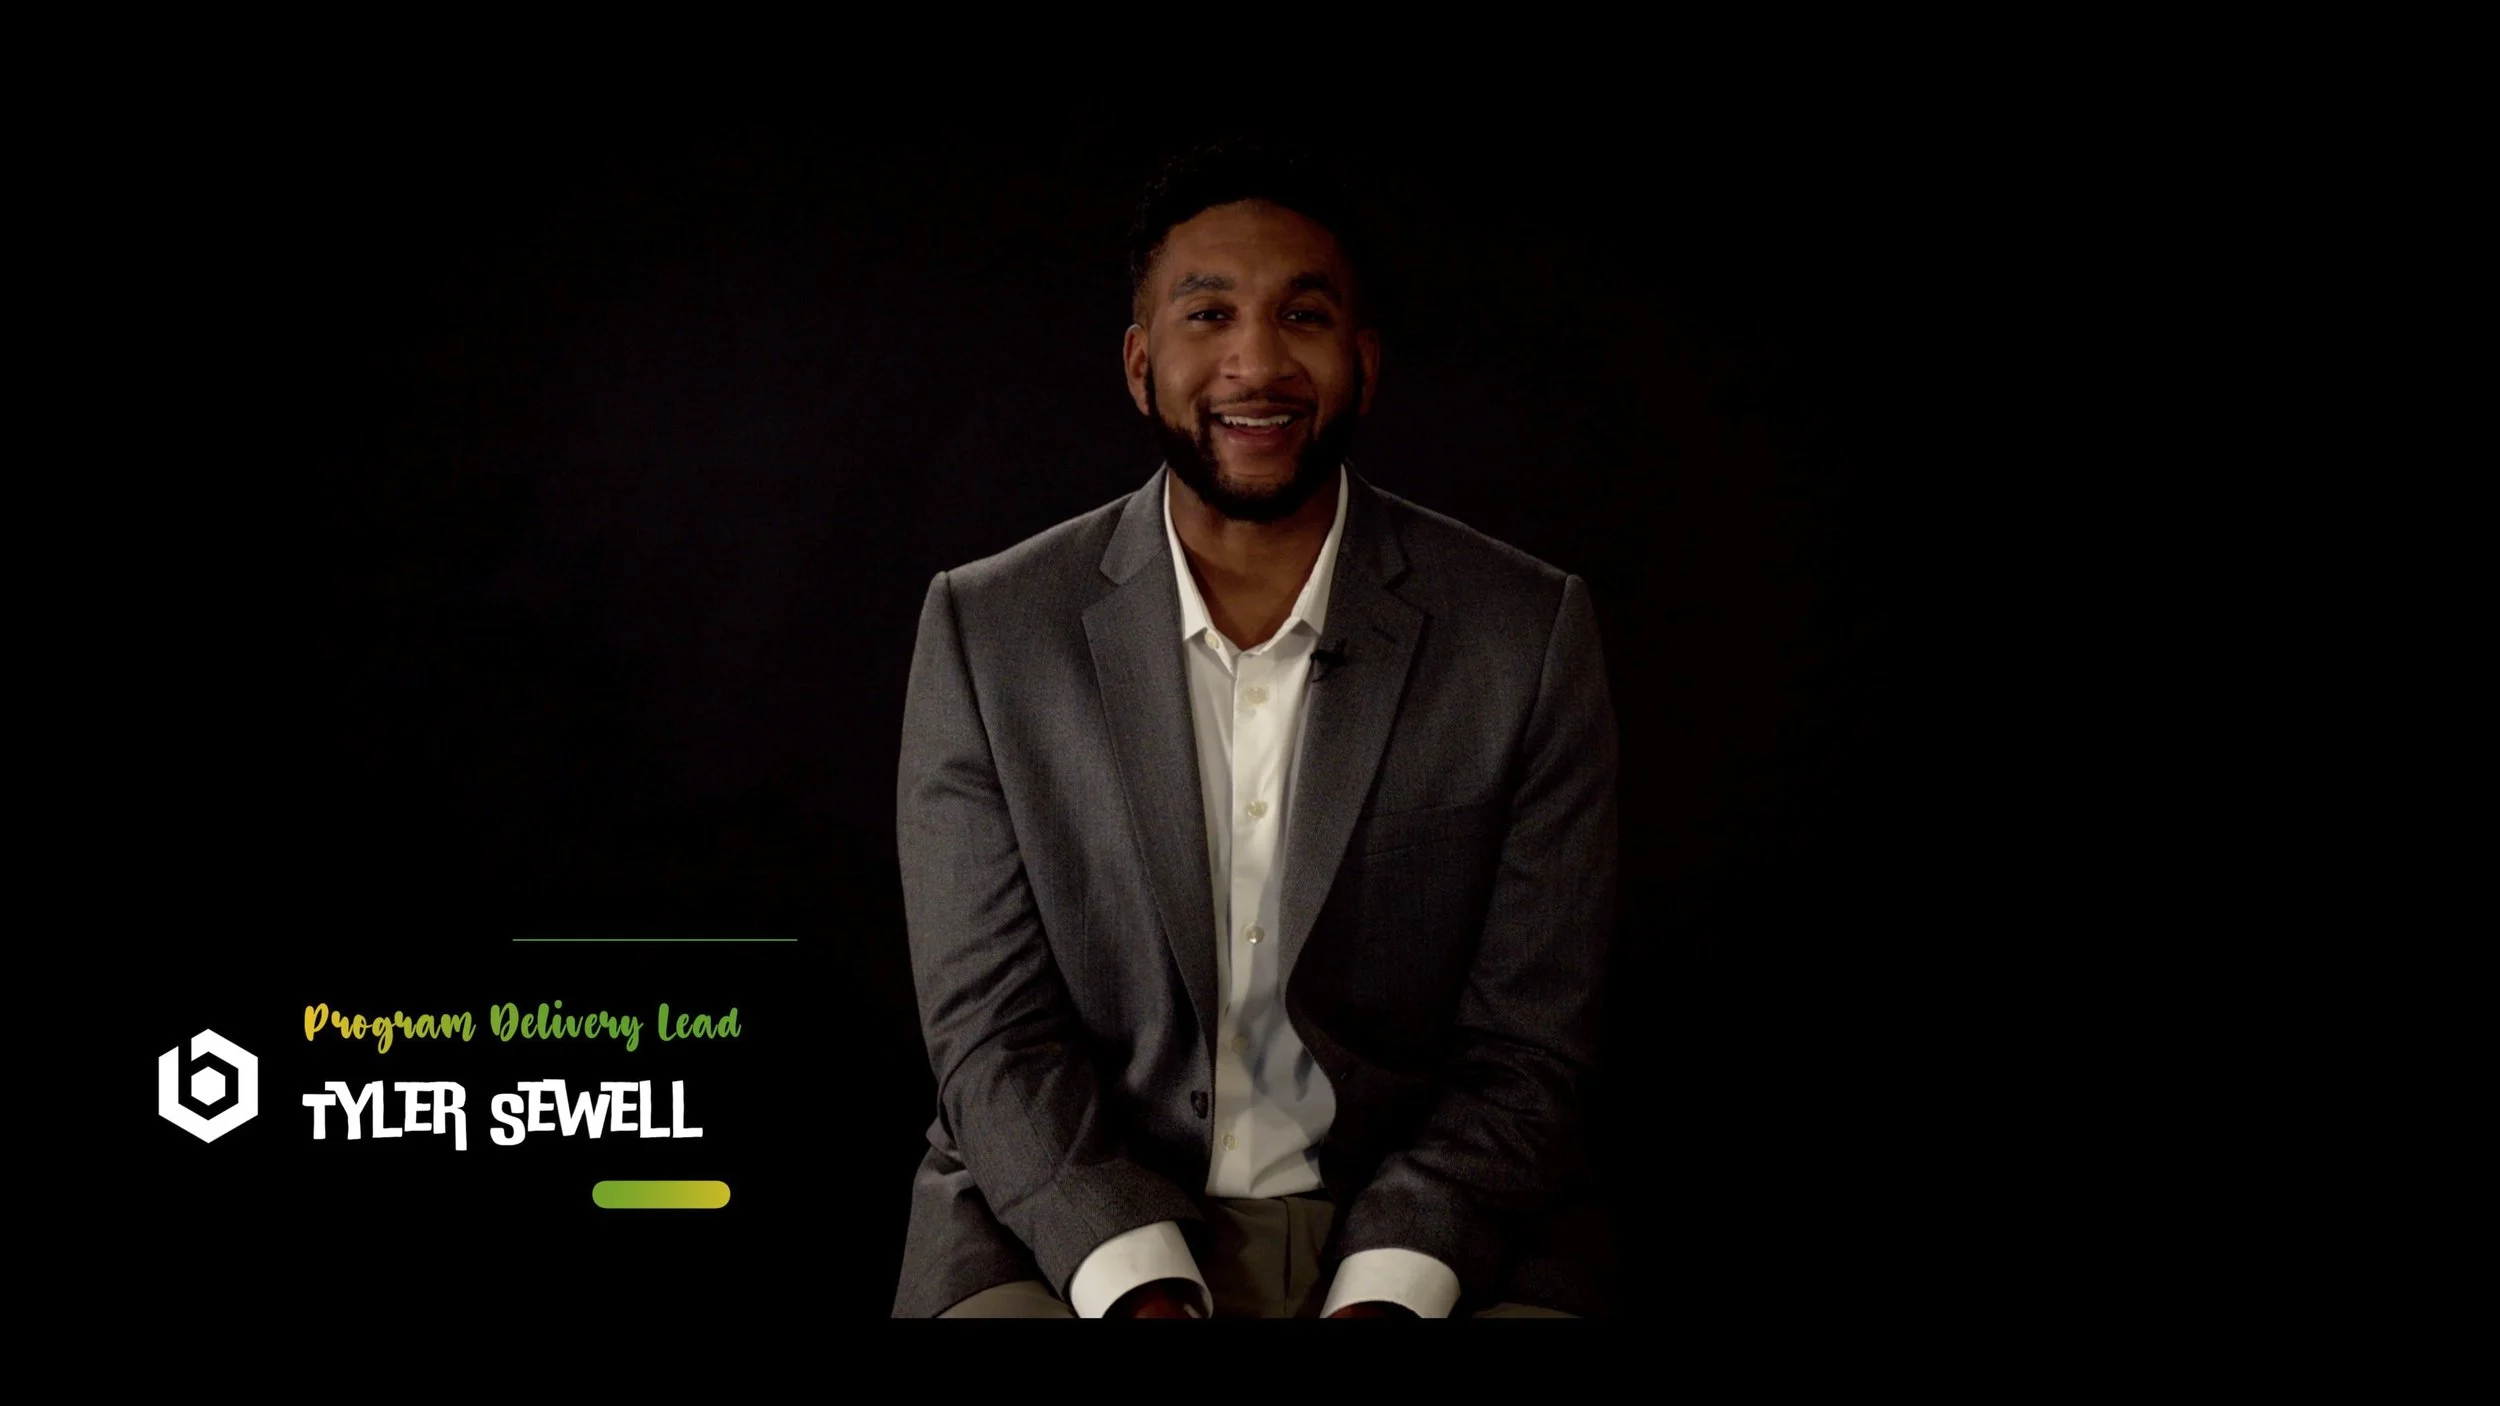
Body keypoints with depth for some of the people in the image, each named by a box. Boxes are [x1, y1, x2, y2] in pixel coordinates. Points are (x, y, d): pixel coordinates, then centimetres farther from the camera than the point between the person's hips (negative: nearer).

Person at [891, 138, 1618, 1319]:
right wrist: (1145, 1296, -18)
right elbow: (994, 1033, -4)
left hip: (1406, 1234, 1)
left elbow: (1525, 1048, -2)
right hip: (1069, 1231, 0)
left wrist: (1381, 1299, -17)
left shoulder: (1530, 634, -2)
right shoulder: (986, 629, -1)